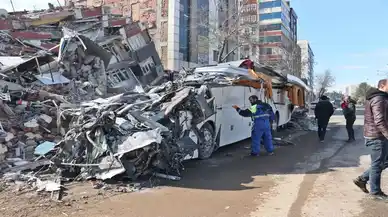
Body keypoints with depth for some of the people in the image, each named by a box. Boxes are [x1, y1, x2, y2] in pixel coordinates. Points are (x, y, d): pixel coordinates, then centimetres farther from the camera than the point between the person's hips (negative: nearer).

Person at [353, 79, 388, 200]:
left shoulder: (376, 98, 16)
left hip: (376, 135, 10)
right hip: (377, 137, -10)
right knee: (377, 164, 2)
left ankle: (362, 179, 21)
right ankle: (375, 191, 15)